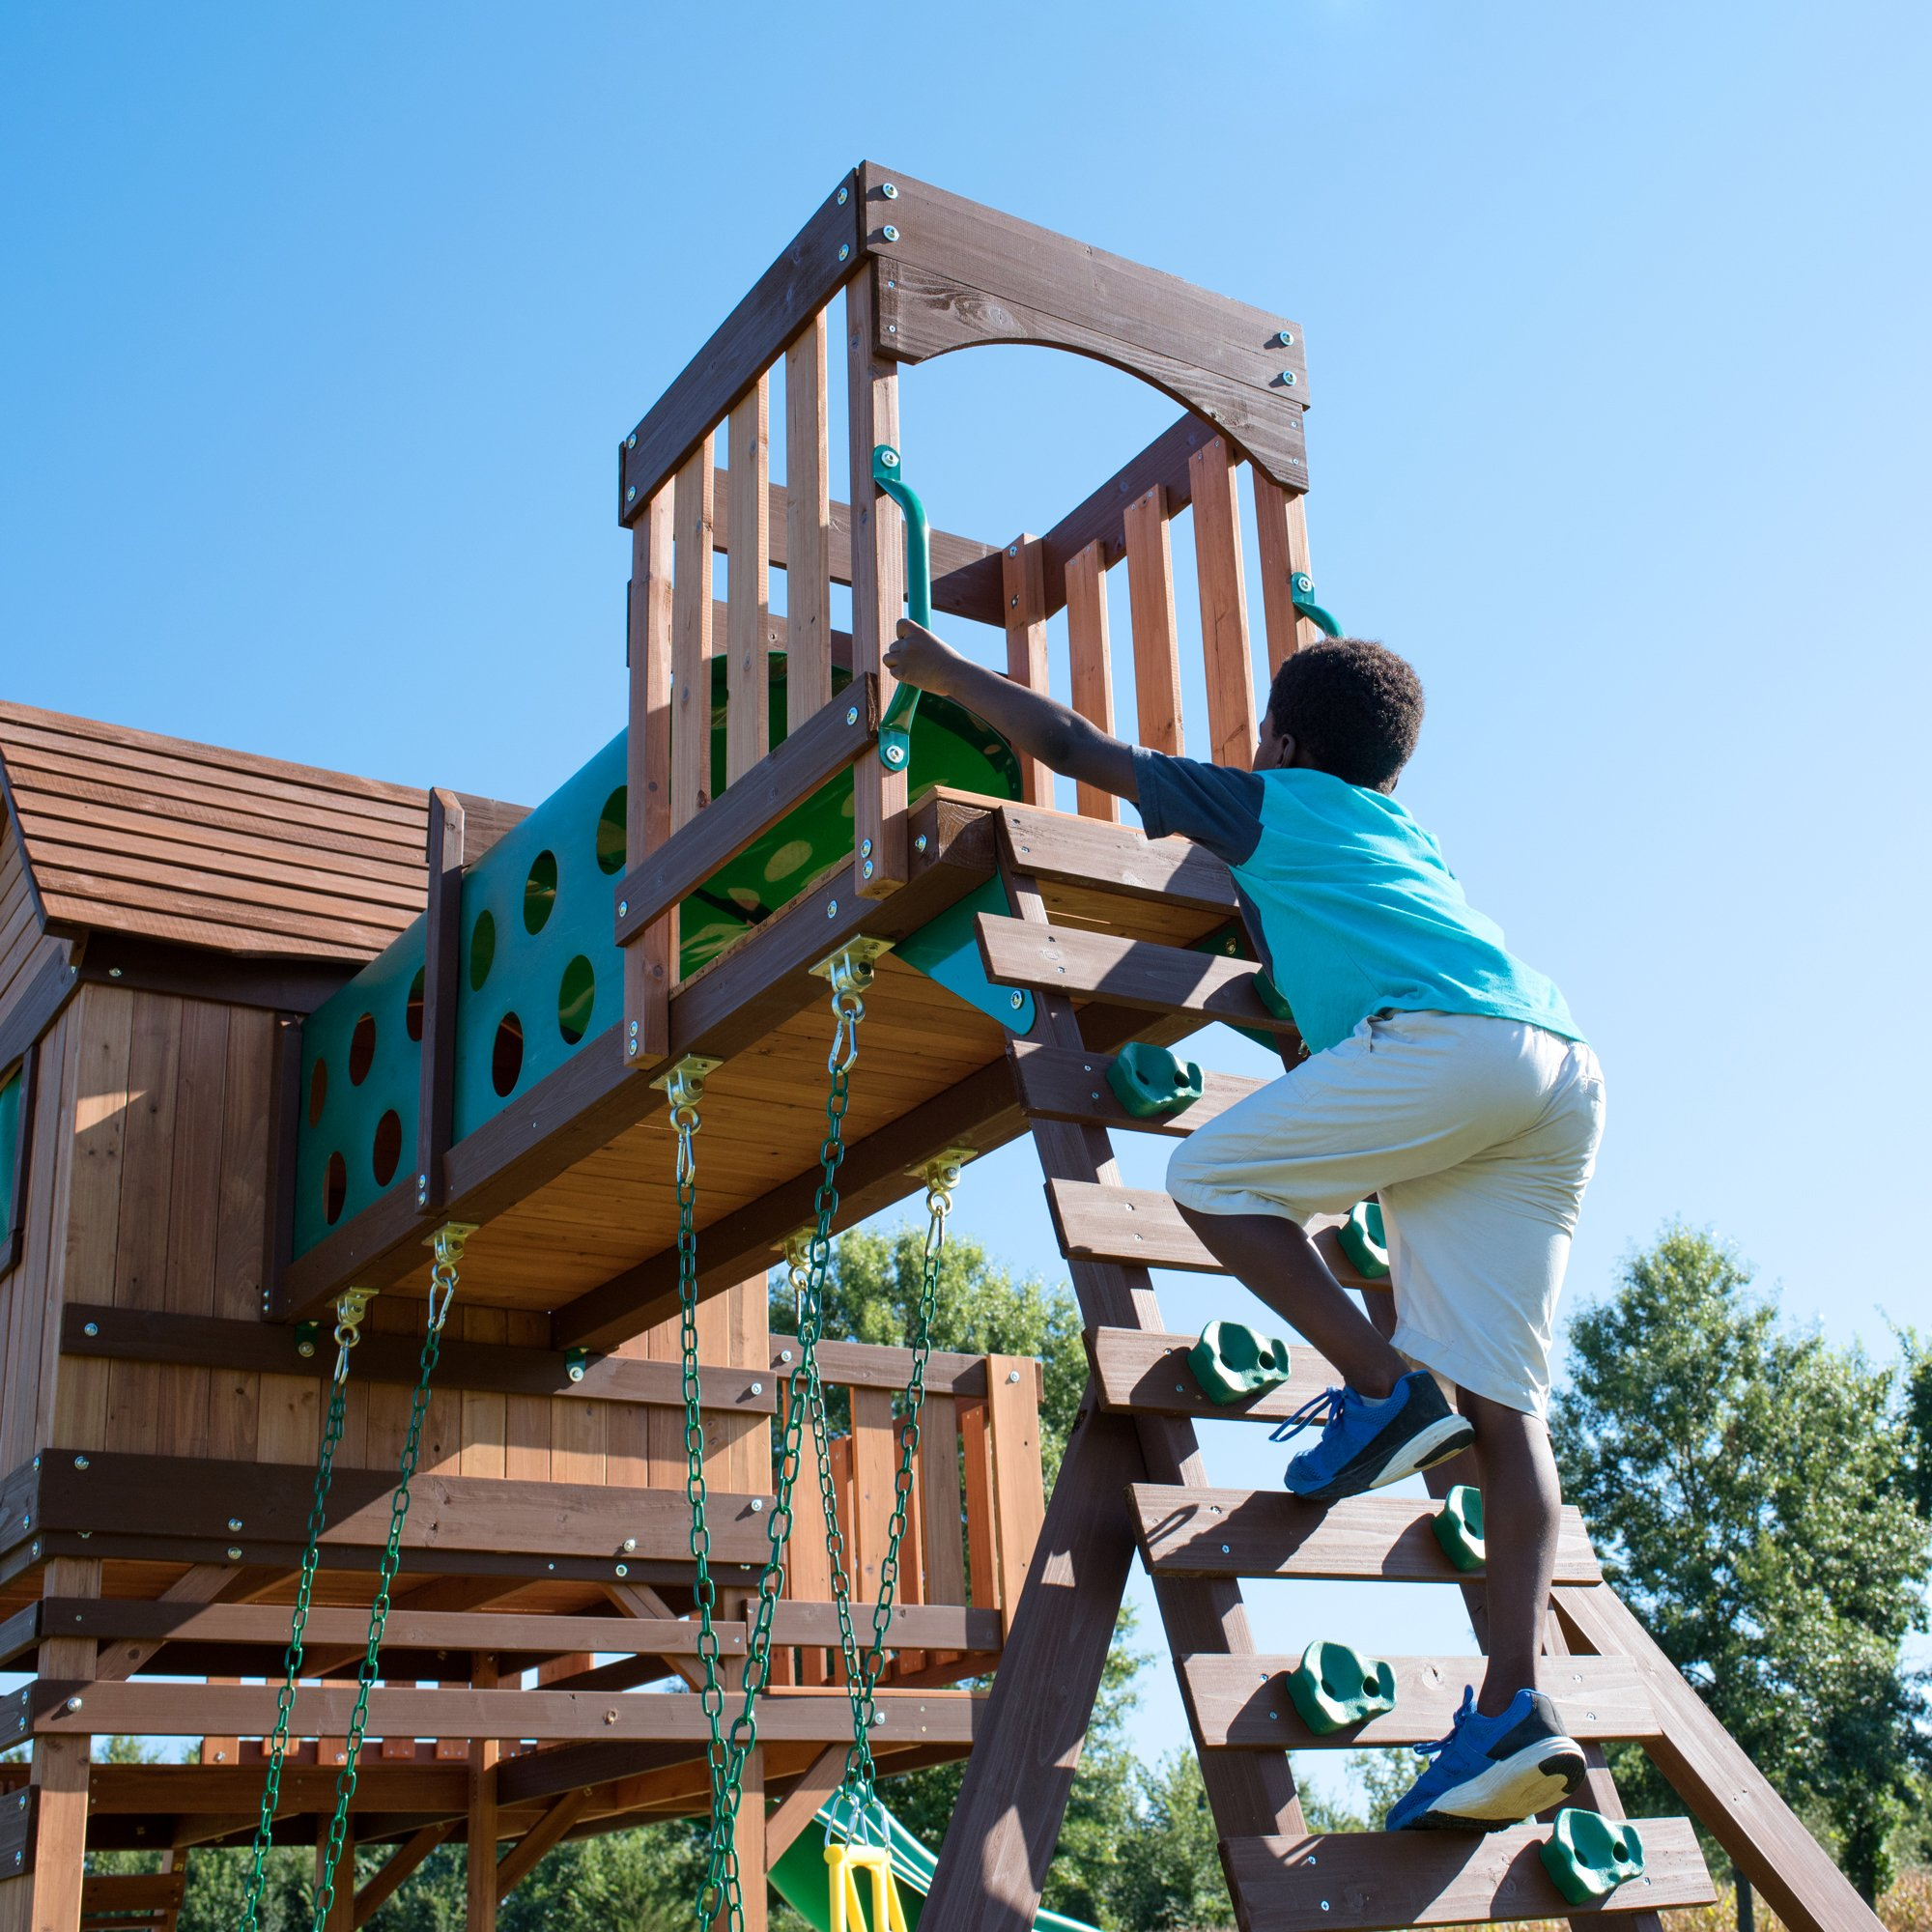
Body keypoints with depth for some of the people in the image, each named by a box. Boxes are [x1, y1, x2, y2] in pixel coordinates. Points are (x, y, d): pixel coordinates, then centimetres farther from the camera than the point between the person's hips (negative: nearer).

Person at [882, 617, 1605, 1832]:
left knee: (1212, 1177, 5)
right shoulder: (1408, 833, 37)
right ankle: (1514, 1707, -9)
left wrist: (943, 671, 40)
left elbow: (1071, 746, 28)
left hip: (1450, 1038, -7)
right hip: (1566, 1070, 8)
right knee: (1500, 1404, 1)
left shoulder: (1272, 802, 20)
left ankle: (1387, 1389, -6)